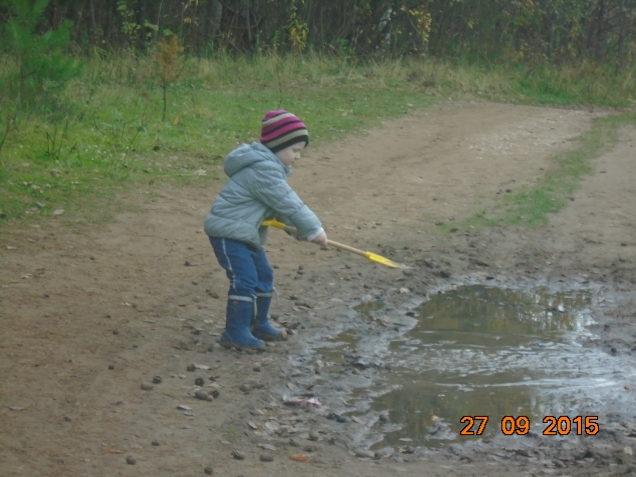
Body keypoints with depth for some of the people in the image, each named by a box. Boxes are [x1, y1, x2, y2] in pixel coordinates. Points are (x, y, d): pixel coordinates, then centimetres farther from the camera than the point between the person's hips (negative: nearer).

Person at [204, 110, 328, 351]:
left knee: (263, 277, 18)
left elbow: (285, 202, 12)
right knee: (244, 281, -14)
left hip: (246, 234, 11)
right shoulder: (263, 171, -22)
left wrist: (301, 228, -3)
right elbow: (287, 203, -22)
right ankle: (235, 333, -10)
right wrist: (314, 229, -16)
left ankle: (258, 324, 30)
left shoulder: (269, 167, 13)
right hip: (229, 233, -11)